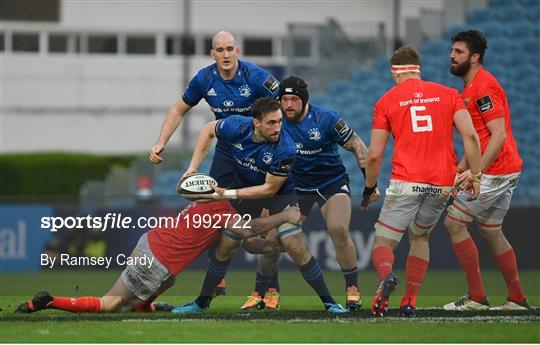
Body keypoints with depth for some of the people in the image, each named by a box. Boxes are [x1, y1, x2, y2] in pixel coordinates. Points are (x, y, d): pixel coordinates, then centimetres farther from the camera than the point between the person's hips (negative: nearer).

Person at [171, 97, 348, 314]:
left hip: (280, 195, -3)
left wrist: (228, 194, -27)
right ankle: (202, 302, 22)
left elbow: (269, 188, -25)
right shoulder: (236, 127, -25)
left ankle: (329, 302, -6)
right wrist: (193, 167, -7)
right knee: (225, 248, 5)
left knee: (296, 248, -17)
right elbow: (209, 130, -2)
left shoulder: (285, 149, -34)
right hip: (246, 194, 3)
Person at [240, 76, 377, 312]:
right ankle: (266, 292, 10)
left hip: (332, 183, -3)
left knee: (338, 230, -24)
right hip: (295, 185, 3)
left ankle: (352, 290, -10)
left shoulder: (325, 119, -17)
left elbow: (357, 147, -10)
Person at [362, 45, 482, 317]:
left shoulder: (386, 101, 6)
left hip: (406, 182, -3)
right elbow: (470, 135, -2)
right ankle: (410, 301, 13)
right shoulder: (448, 95, 11)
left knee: (383, 243, 4)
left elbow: (374, 155, 3)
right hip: (442, 183, 3)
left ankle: (386, 275, -31)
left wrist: (369, 187, 18)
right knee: (420, 237, 24)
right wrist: (475, 175, 2)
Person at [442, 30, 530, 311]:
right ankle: (517, 299, 20)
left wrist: (477, 170, -27)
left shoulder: (483, 87, -15)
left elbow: (499, 135, -22)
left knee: (454, 223, -8)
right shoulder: (469, 88, 17)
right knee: (491, 232, 16)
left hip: (494, 171, -10)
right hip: (508, 171, 10)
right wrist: (459, 169, 19)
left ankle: (476, 297, -7)